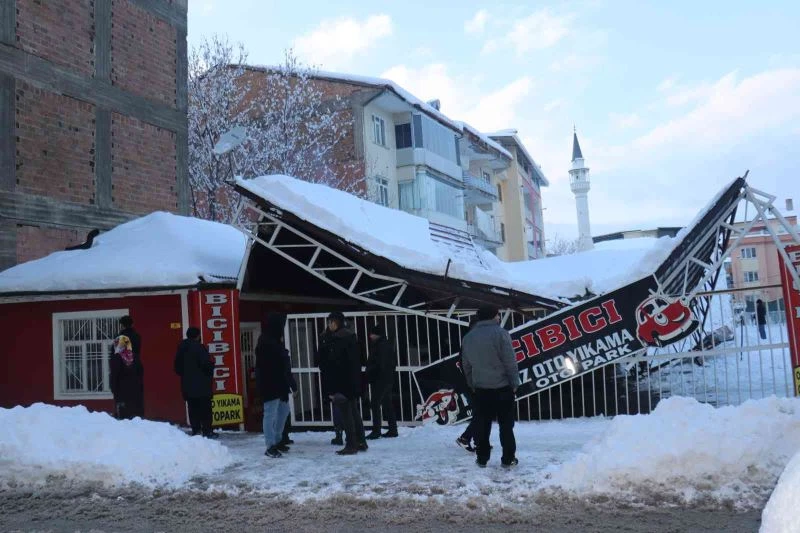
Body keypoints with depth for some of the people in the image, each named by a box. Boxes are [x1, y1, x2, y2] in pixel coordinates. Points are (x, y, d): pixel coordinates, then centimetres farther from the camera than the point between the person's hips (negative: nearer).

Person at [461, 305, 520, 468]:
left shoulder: (468, 337, 7)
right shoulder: (500, 334, -12)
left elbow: (466, 365, 11)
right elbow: (510, 362, -13)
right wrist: (514, 383, -4)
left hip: (480, 389, 5)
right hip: (502, 387, -4)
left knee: (483, 425, 10)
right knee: (506, 424, 5)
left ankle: (482, 458, 14)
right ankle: (508, 458, 8)